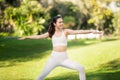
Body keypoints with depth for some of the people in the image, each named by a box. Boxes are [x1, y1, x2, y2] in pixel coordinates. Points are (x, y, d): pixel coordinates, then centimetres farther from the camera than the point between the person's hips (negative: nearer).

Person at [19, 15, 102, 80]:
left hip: (64, 58, -1)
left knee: (81, 68, -17)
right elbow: (39, 36, 13)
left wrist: (90, 31, -26)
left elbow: (77, 31, -14)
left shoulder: (66, 31, -1)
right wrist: (26, 37, 17)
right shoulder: (51, 33, 5)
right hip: (54, 57, 1)